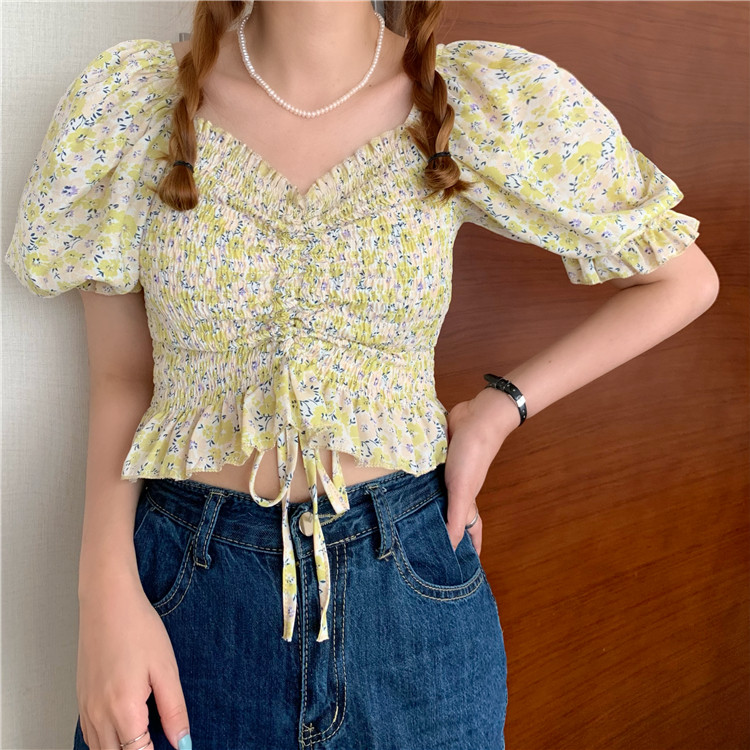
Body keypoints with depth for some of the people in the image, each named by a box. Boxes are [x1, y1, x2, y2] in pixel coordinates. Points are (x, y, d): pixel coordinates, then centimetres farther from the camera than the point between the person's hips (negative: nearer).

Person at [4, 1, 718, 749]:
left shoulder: (488, 103, -8)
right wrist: (108, 591, -13)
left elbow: (685, 280, 3)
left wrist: (499, 408, -6)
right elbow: (120, 378, -1)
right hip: (189, 585, 1)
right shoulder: (129, 99, -6)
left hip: (412, 584, 1)